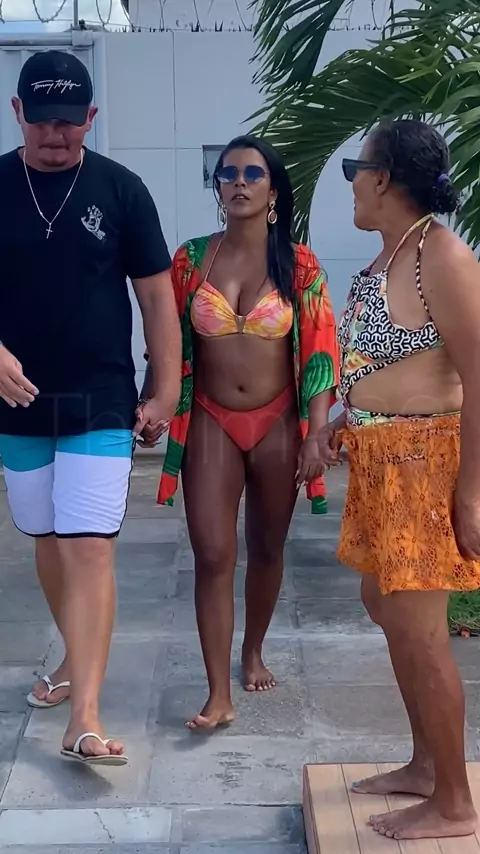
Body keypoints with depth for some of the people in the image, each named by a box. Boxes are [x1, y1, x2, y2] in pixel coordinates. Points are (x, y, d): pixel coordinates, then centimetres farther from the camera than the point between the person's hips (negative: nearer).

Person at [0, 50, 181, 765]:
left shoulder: (120, 189, -3)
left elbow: (156, 295, 0)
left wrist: (167, 391, -2)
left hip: (101, 406, -3)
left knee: (90, 548, -8)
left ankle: (84, 718, -6)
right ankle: (76, 658, 37)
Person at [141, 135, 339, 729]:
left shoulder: (298, 265, -5)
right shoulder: (191, 259, -1)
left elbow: (319, 353, -5)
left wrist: (314, 435, -10)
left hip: (278, 424, 0)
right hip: (210, 424, 0)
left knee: (267, 548, 14)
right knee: (212, 555, -5)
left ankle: (253, 653, 38)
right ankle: (219, 695, 3)